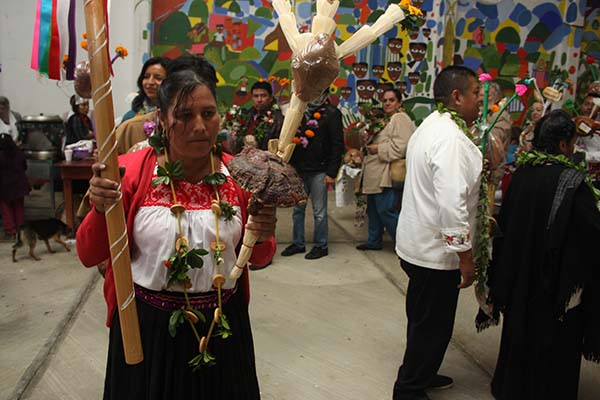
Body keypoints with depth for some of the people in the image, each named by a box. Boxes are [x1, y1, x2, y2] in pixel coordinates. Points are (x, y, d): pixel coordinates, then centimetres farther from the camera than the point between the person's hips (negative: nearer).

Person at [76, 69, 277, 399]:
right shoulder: (131, 171, -11)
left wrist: (262, 238, -18)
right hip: (146, 325, -1)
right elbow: (89, 256, -7)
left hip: (224, 321, 2)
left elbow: (258, 257, 4)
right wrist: (101, 211, -26)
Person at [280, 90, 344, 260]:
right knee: (297, 209, 12)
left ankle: (321, 246, 17)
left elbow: (337, 145, -7)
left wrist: (332, 172, -12)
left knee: (319, 211, 4)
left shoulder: (331, 113, -4)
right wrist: (289, 164, 3)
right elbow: (289, 138, 15)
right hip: (298, 169, 6)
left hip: (318, 171, -6)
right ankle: (298, 243, 25)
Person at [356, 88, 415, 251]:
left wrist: (378, 149, -15)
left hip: (387, 175, -10)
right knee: (373, 208, 17)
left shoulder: (400, 119, -12)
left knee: (386, 210, -10)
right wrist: (369, 144, 14)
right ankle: (374, 241, 30)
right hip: (376, 175, 11)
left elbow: (400, 147, -24)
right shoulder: (387, 120, 20)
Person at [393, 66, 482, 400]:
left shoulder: (431, 126, 10)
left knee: (425, 319, 24)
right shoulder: (451, 139, -23)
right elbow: (452, 205, -28)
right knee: (433, 325, 7)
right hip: (437, 250, -10)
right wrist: (466, 257, -21)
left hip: (419, 243, 10)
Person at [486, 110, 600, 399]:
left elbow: (506, 223, 4)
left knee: (520, 334, 23)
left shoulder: (521, 173, -5)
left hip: (520, 275, 6)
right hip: (558, 283, -6)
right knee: (553, 344, 14)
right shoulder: (572, 182, -22)